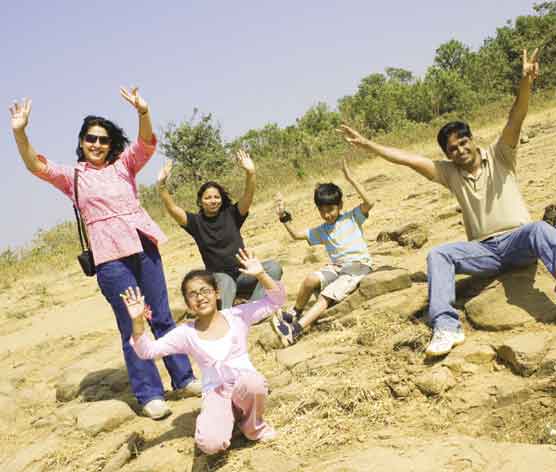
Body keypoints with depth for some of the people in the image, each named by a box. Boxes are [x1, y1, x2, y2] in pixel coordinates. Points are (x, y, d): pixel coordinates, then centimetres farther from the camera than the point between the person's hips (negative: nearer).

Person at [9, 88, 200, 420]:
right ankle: (149, 395, 10)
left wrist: (143, 112, -25)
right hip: (111, 257, -2)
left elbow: (147, 143, -5)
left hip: (144, 246, 2)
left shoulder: (124, 165, 10)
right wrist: (20, 132, -22)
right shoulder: (72, 176, 7)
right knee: (131, 327, 1)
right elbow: (36, 166, -6)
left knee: (163, 317, 10)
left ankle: (184, 379, 22)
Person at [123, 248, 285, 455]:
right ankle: (232, 415, 10)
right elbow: (147, 350, -5)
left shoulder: (237, 315, -1)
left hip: (246, 385, 0)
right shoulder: (186, 333, 0)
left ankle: (253, 425, -2)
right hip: (216, 393, 0)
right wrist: (137, 322, -21)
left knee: (252, 383, -39)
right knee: (209, 444, -28)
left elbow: (276, 300, -4)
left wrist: (260, 275, -20)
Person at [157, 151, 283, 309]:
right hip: (218, 277, -2)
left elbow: (248, 196, -12)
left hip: (242, 273, 2)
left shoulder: (231, 215, 4)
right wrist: (162, 185, -28)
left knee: (273, 267, -23)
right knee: (226, 283, -38)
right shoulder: (196, 221, 2)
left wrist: (250, 173, -30)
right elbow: (173, 209, -12)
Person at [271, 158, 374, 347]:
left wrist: (351, 178, -20)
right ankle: (295, 313, -4)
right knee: (311, 279, -25)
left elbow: (369, 203, -16)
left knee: (326, 296, -25)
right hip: (336, 267, 5)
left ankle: (296, 329, -34)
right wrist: (284, 217, 3)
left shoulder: (352, 218, 1)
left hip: (358, 266, -5)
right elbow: (296, 235, 16)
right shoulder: (321, 231, 15)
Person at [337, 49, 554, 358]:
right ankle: (446, 328, -34)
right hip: (484, 249, 3)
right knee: (438, 255, -20)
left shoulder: (499, 156, 3)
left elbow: (516, 119, -14)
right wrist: (366, 144, 1)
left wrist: (526, 82, -32)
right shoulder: (449, 173, 10)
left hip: (517, 240, -3)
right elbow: (408, 159, 6)